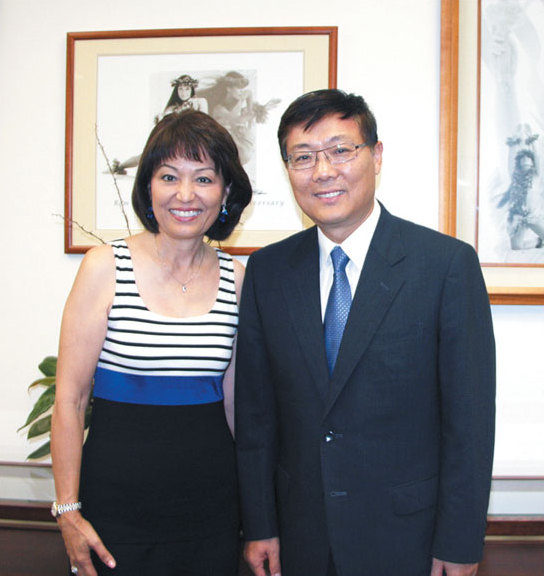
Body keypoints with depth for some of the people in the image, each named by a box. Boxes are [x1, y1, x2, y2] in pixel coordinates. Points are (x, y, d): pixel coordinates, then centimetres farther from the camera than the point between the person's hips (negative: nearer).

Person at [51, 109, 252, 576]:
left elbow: (234, 397, 9)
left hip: (212, 501, 3)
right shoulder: (106, 267, -7)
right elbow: (69, 400, -6)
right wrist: (68, 511, -8)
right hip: (118, 505, -3)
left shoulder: (236, 279, 1)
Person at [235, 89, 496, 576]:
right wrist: (259, 526, 2)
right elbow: (255, 411, 2)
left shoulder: (449, 263, -12)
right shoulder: (267, 271, -1)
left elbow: (471, 418, -10)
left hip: (406, 537, -3)